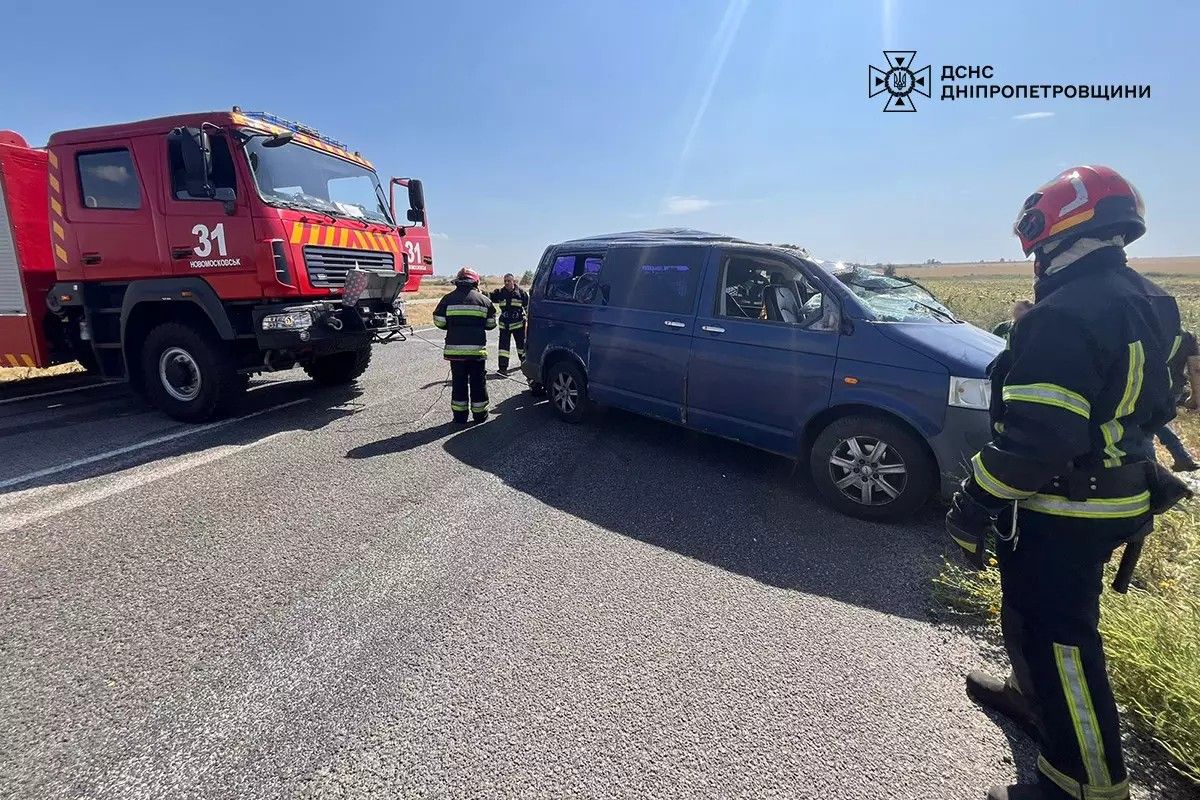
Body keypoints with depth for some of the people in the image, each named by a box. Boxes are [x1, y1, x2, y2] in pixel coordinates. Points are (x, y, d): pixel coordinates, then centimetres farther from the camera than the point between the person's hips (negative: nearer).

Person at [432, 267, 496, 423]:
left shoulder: (448, 299, 1)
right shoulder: (483, 300, 2)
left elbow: (439, 322, 2)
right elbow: (491, 324, 8)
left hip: (455, 348, 0)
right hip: (477, 349, 0)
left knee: (458, 381, 10)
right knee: (478, 381, 10)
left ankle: (460, 415, 15)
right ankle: (479, 414, 16)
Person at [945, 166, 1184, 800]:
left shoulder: (1065, 314, -25)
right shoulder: (1145, 304, 8)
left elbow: (1037, 435, -29)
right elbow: (1148, 408, 18)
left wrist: (974, 503, -20)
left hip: (1062, 511, -10)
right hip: (1119, 498, 10)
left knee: (1053, 633, 3)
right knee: (1039, 611, 26)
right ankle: (1034, 697, 48)